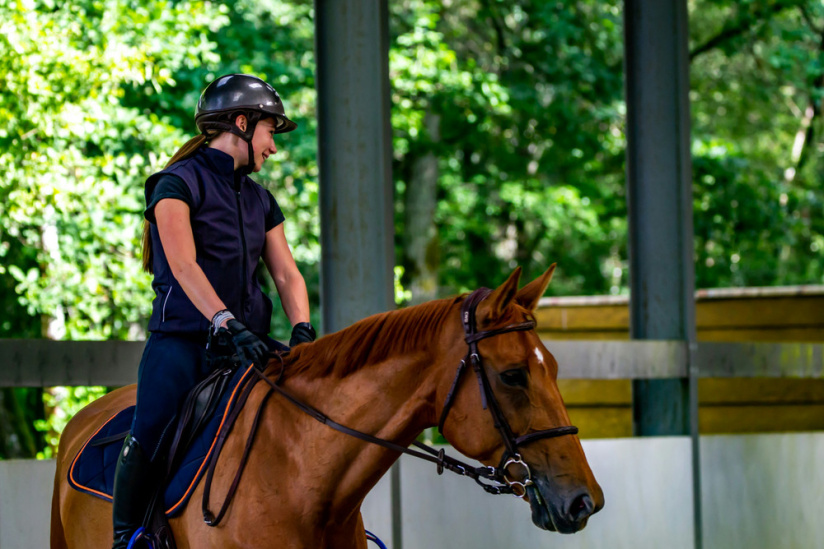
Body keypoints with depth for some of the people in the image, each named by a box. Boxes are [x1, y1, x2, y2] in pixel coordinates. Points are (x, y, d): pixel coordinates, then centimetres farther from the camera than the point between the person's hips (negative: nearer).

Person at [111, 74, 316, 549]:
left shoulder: (261, 201, 20)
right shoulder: (179, 182, -2)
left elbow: (287, 274, 11)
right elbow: (183, 265, -16)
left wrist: (302, 330, -10)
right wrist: (229, 325, -29)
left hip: (248, 341, 7)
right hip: (184, 339, -6)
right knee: (149, 439, -24)